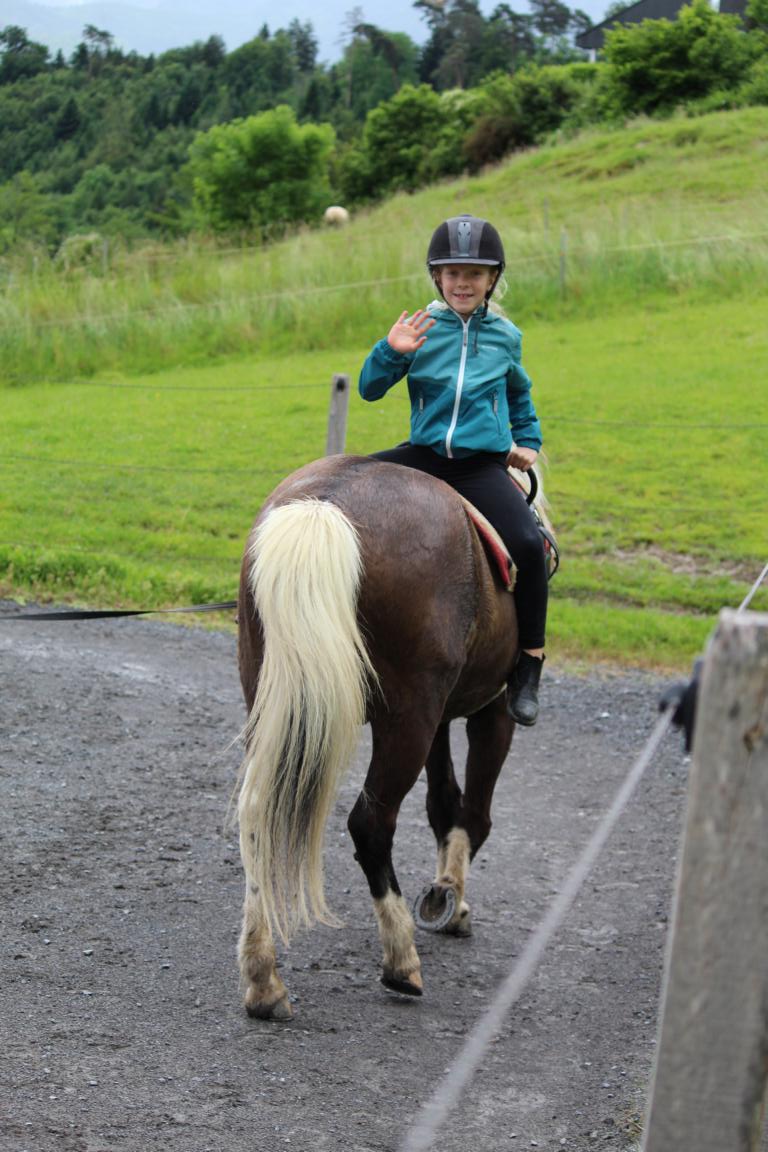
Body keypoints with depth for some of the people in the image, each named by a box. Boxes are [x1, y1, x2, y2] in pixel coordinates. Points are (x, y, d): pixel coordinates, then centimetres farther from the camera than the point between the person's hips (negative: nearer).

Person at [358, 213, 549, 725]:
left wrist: (528, 442, 20)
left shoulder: (505, 336, 8)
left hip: (484, 466, -1)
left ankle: (529, 665, -12)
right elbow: (370, 390, 2)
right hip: (424, 454, 1)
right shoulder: (421, 328, 3)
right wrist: (390, 352, -15)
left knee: (528, 545, -24)